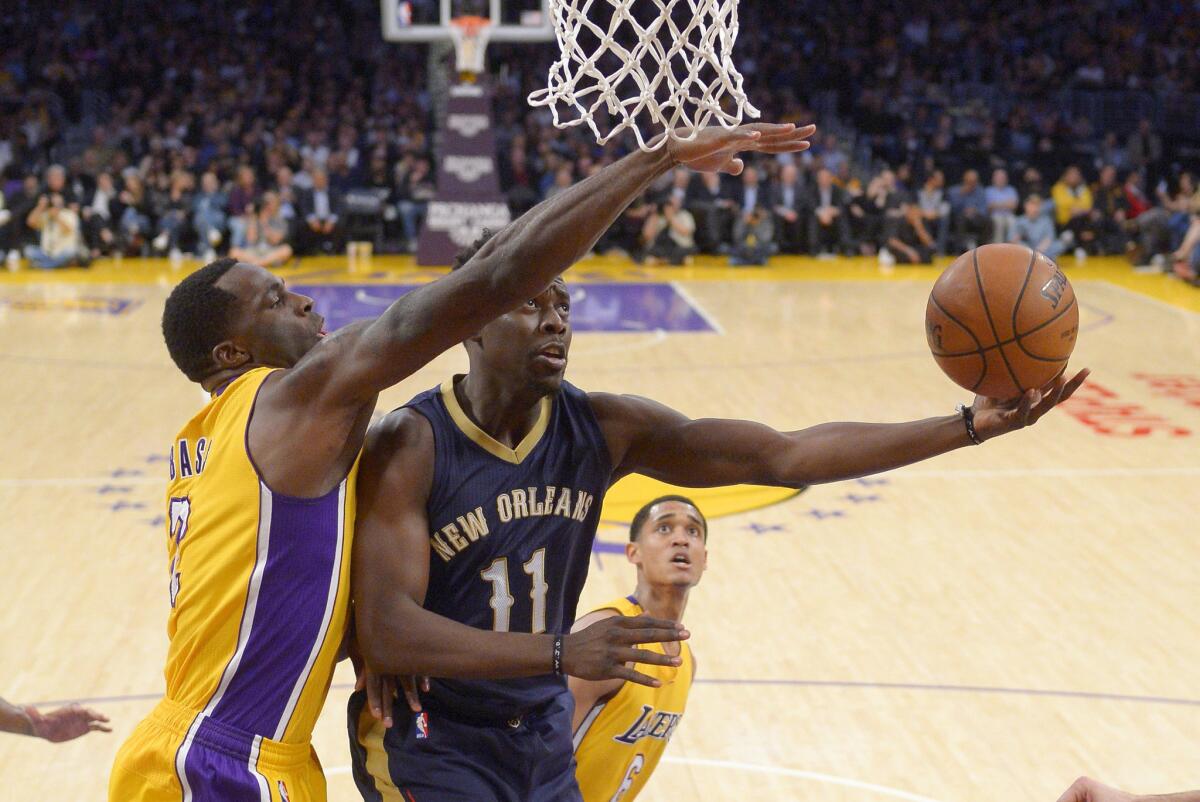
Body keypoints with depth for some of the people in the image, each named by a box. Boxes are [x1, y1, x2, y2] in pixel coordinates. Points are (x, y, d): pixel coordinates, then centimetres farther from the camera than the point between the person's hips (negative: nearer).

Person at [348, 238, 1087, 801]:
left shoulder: (602, 428, -8)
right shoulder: (408, 447, -20)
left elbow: (785, 456, -10)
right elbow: (386, 632, -27)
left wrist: (969, 426, -17)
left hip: (545, 737, 5)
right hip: (429, 742, -5)